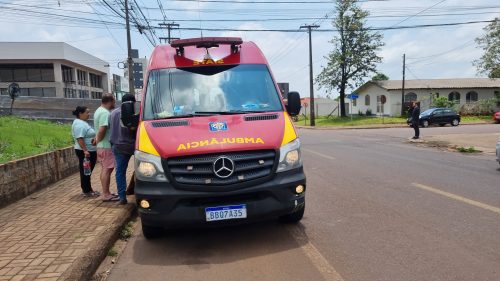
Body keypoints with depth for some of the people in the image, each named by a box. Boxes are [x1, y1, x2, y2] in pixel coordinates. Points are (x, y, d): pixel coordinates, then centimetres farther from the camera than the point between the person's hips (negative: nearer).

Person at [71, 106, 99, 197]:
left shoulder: (82, 122, 16)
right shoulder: (79, 124, -17)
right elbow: (79, 139, -25)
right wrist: (85, 150, -29)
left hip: (90, 151, 10)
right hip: (85, 152, -10)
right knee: (85, 172, -2)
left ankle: (88, 189, 24)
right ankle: (86, 191, 6)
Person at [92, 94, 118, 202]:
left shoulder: (99, 111, 17)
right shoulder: (105, 113, -18)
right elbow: (102, 130, -26)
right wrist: (97, 140, -12)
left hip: (102, 146, 10)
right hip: (106, 146, -10)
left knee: (104, 169, 13)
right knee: (107, 170, -7)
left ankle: (106, 193, 20)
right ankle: (106, 195, -3)